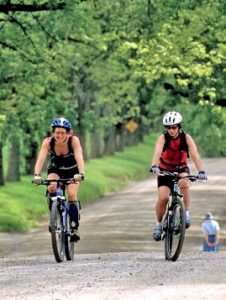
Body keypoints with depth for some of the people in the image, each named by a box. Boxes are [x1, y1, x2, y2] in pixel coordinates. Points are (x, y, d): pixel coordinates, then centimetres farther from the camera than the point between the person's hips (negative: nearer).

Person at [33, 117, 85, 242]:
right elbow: (41, 158, -37)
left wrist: (81, 173, -58)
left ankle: (74, 228, -13)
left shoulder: (74, 140, -29)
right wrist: (37, 175, -54)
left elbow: (79, 157, -41)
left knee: (72, 194, -22)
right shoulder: (48, 142, -26)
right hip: (55, 169, 1)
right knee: (52, 187, -30)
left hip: (72, 171, -1)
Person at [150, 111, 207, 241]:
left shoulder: (186, 138, -17)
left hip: (181, 169, 0)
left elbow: (195, 155, -28)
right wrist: (154, 166, -56)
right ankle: (158, 224, 5)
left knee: (184, 183, -35)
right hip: (165, 170, 0)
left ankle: (186, 213, -20)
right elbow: (157, 152, -36)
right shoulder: (163, 138, -19)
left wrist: (201, 171, -43)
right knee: (163, 198, -18)